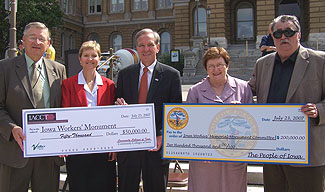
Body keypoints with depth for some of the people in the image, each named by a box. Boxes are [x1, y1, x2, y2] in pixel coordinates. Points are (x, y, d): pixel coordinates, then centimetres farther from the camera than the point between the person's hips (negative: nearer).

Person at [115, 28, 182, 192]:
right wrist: (119, 105, -12)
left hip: (157, 144, -2)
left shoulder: (171, 75, 0)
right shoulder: (124, 74, 9)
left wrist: (162, 136, -15)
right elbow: (118, 105, 12)